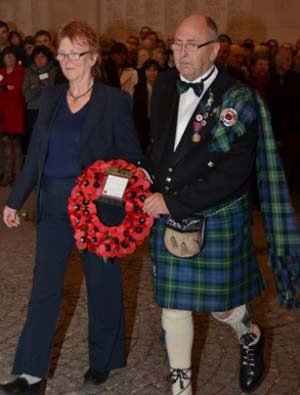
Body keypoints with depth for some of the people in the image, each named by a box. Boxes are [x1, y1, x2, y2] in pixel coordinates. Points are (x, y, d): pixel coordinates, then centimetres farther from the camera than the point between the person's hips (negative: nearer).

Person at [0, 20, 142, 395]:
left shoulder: (114, 100, -6)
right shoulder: (51, 96, 7)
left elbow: (131, 158, -6)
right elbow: (35, 153, 9)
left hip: (97, 205, -4)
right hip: (53, 204, 4)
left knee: (101, 284, 10)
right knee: (44, 285, 5)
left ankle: (102, 361, 30)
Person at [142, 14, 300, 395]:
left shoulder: (238, 100, -15)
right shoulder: (165, 85, 2)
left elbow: (232, 174, -22)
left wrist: (173, 201, -21)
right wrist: (145, 172, -2)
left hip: (217, 221, -4)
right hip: (169, 220, 4)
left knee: (221, 305, 11)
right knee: (173, 305, 10)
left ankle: (250, 337, 46)